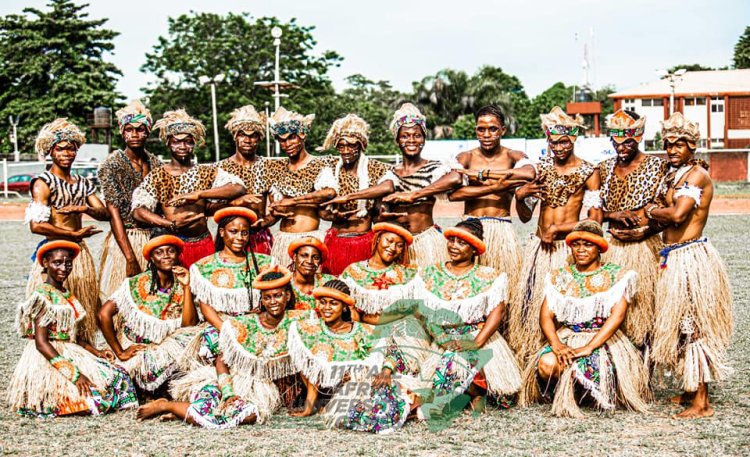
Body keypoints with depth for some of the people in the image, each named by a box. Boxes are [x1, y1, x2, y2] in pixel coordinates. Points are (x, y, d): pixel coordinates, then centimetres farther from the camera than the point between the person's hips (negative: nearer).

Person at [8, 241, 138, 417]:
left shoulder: (66, 294, 14)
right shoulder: (43, 295, -12)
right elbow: (41, 343, -19)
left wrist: (96, 352, 2)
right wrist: (72, 373, -24)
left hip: (69, 354, 9)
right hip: (47, 362, -9)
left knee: (118, 376, -5)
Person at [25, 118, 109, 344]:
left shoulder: (83, 183, 14)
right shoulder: (43, 182, -7)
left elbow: (104, 213, 8)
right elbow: (36, 225, -18)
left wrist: (83, 208, -13)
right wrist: (75, 234, -12)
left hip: (80, 253, 6)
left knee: (83, 313, 8)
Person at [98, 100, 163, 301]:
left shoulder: (155, 163, 8)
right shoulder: (112, 165, -7)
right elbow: (114, 213, -13)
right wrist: (130, 258, -18)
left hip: (154, 240, 5)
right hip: (124, 241, -5)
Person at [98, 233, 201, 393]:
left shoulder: (180, 287, 4)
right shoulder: (137, 284, -7)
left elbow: (189, 325, -9)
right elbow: (104, 314, -14)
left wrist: (186, 287, -14)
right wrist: (120, 353, -12)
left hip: (167, 349, 4)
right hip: (137, 353, -4)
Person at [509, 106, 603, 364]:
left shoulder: (588, 172, -1)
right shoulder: (541, 168, 10)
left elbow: (595, 219, -6)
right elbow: (525, 217, 13)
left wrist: (557, 229, -10)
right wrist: (519, 196, -8)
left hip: (567, 247, -4)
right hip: (539, 246, 4)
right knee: (530, 303, 2)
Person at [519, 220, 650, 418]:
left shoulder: (617, 275, 0)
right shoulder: (559, 277, 11)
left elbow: (617, 315, -13)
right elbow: (546, 315, 1)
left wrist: (588, 348, -24)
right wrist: (556, 344, -20)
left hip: (603, 340, -3)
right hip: (567, 338, 3)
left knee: (586, 370, -36)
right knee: (546, 364, -30)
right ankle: (561, 395, 4)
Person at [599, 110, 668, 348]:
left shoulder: (657, 166, -2)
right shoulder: (605, 168, 9)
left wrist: (646, 229, -17)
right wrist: (614, 215, -10)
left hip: (644, 246, -4)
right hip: (614, 247, 4)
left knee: (642, 301, -5)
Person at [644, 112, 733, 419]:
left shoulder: (696, 174, -13)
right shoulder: (675, 175, 16)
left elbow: (677, 215, -25)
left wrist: (651, 211, -8)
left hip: (690, 258, -9)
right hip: (676, 258, 9)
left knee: (692, 326, -5)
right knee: (682, 326, 14)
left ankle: (701, 403, 0)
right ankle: (691, 392, 24)